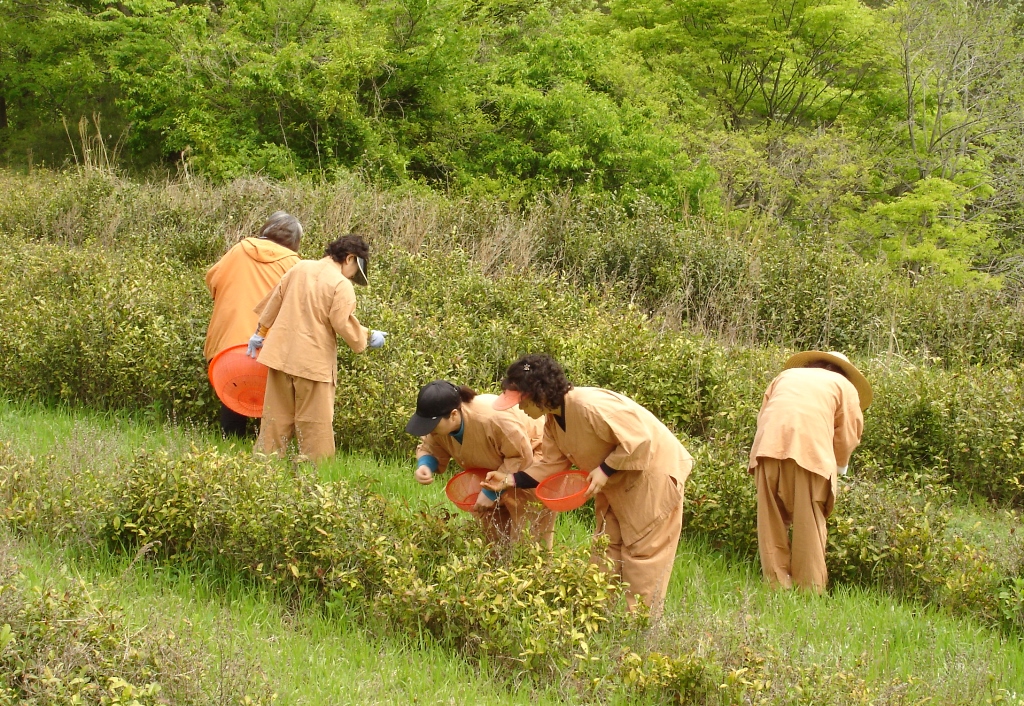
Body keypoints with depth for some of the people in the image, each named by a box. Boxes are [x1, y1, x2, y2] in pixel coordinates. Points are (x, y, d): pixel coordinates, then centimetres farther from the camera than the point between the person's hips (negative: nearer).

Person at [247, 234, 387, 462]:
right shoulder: (342, 285, -11)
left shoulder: (301, 268, 9)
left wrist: (261, 332, 26)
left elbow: (274, 300, 16)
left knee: (276, 417, 13)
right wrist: (368, 337, 0)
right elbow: (344, 324, -17)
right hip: (314, 360, -6)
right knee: (315, 424, 0)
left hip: (281, 355, 6)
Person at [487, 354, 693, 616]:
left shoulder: (590, 406, -33)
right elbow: (552, 464, 3)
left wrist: (605, 471, -27)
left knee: (643, 551, -4)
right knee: (606, 547, 13)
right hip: (617, 482, 10)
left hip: (653, 470, -10)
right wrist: (510, 480, -7)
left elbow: (638, 441, -30)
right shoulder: (552, 420, -1)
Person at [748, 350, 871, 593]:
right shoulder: (845, 386, 23)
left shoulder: (786, 375, 32)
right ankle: (809, 590, 0)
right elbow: (847, 437, 13)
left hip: (769, 446, 3)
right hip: (811, 451, -3)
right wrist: (838, 467, 27)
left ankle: (777, 586, 5)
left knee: (772, 521, 7)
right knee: (809, 523, 1)